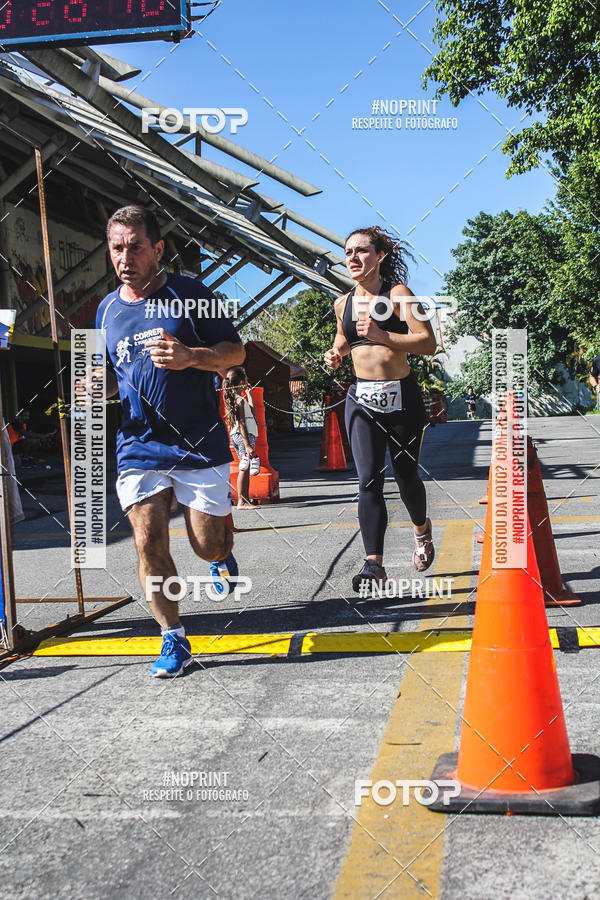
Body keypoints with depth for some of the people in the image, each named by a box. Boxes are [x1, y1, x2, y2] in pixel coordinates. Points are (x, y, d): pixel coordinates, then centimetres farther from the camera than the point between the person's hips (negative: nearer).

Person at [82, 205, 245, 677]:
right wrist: (97, 385, -2)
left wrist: (190, 357, -22)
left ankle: (223, 551, 41)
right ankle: (174, 640, 9)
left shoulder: (188, 293, -3)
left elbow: (236, 351, -3)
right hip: (138, 445, 3)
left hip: (200, 444, -3)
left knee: (207, 544, 3)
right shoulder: (108, 309, 11)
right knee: (149, 544, -5)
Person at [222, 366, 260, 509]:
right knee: (244, 468, -10)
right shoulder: (240, 400, -13)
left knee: (245, 469, 14)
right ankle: (241, 502, -10)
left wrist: (248, 392, 33)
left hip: (235, 436, 10)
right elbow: (242, 424, -18)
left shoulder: (231, 399, 15)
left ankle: (246, 499, 19)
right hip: (243, 436, -10)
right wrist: (248, 446, -22)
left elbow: (251, 409, 29)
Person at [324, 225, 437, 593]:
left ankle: (422, 529, 41)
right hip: (362, 399, 3)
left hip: (402, 397, -2)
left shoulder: (397, 295, -6)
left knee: (406, 475, 10)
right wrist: (337, 351, 7)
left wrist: (380, 335, -24)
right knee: (369, 479, -10)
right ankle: (374, 563, -13)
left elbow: (428, 342, -14)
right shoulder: (343, 303, 9)